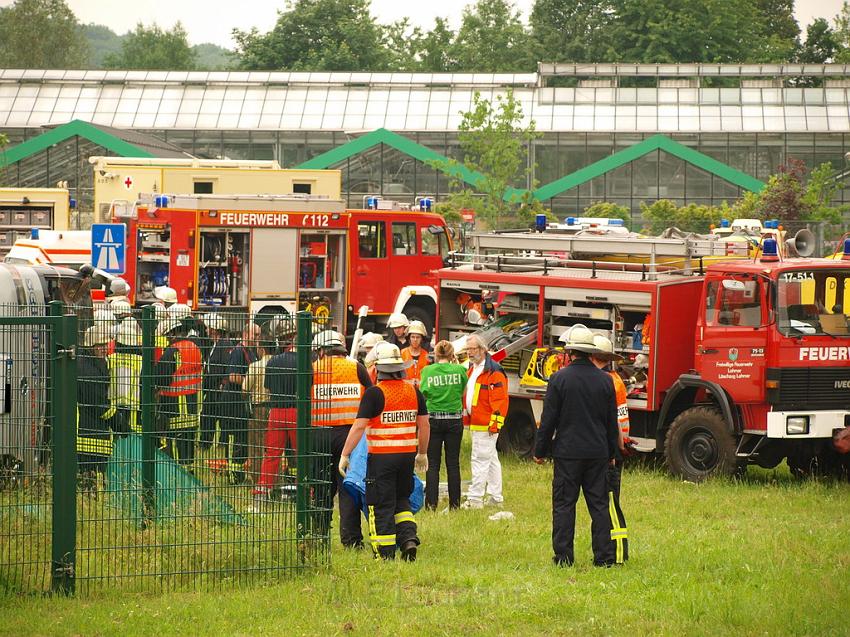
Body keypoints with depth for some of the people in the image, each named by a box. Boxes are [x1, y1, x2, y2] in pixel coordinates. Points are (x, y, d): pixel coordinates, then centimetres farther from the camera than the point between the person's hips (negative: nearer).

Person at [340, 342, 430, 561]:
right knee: (402, 500, 21)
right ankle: (409, 537, 2)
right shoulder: (414, 392, 5)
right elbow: (424, 425, 11)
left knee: (381, 505, 3)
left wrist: (344, 455, -9)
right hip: (407, 455, 5)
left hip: (381, 456, -5)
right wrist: (422, 454, 23)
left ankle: (385, 553, 4)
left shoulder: (374, 393, -12)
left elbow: (359, 426, -15)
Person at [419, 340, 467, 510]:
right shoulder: (459, 370, -5)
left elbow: (423, 394, -4)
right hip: (455, 419, 1)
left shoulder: (428, 371, -6)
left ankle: (431, 503, -1)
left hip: (433, 419, -1)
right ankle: (455, 503, 10)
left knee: (433, 464, 4)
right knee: (453, 463, 8)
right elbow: (462, 392, 6)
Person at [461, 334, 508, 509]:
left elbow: (500, 399, -19)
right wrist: (467, 417, 20)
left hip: (486, 425, -10)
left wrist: (495, 423, -22)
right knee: (491, 459, 15)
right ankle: (495, 497, 22)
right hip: (475, 423, 10)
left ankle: (475, 499, -8)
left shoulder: (493, 371, -14)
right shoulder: (472, 369, 16)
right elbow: (467, 395, 24)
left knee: (481, 459, -9)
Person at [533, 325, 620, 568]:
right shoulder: (605, 380, 3)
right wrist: (611, 453, 20)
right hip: (598, 453, 3)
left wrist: (540, 450, 4)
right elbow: (612, 422, 10)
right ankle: (603, 555, 6)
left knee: (564, 504, 2)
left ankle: (563, 556, 0)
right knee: (599, 505, 7)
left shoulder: (559, 379, -8)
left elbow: (548, 420, -6)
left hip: (568, 451, -3)